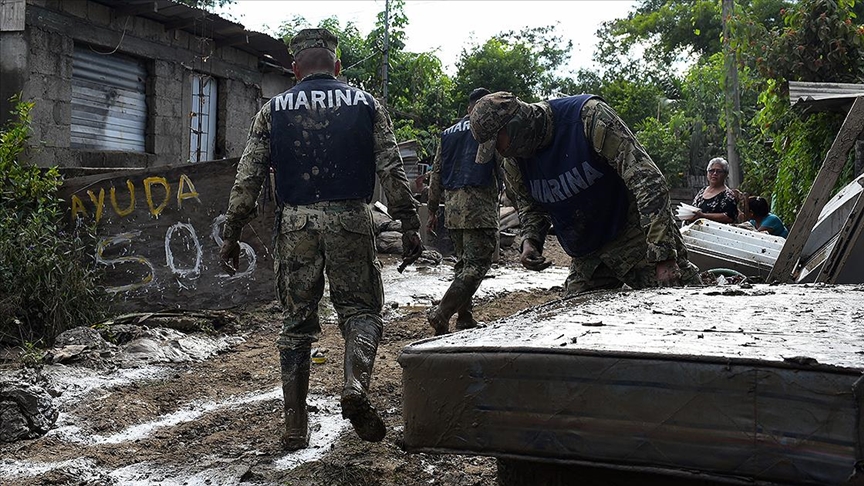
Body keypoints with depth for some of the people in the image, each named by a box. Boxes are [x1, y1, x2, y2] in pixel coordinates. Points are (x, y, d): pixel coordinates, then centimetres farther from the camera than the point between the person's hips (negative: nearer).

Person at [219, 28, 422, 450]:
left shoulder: (274, 110, 8)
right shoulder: (365, 104, 8)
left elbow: (248, 177, 5)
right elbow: (391, 170, 2)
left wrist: (231, 234, 9)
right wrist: (409, 224, 4)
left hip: (295, 222, 1)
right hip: (350, 219, -1)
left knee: (296, 321, 9)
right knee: (361, 309, 10)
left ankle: (295, 427, 8)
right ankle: (356, 386, -19)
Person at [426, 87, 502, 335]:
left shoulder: (448, 134, 17)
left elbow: (436, 174, 17)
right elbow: (504, 168, -3)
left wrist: (432, 210, 21)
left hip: (452, 206, 7)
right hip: (479, 207, -7)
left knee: (464, 263, 16)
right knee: (477, 264, -8)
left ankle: (465, 319, 16)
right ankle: (441, 313, -20)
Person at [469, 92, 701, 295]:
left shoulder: (589, 116, -22)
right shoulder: (514, 164, -3)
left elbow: (648, 181, -25)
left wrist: (663, 257, -29)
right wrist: (530, 241, -5)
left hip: (638, 239, -5)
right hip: (587, 260, 6)